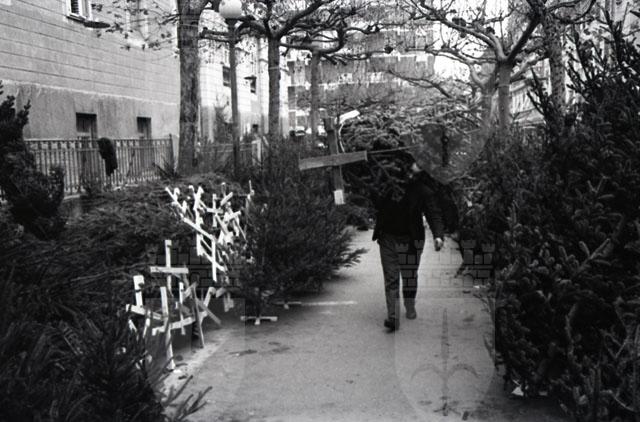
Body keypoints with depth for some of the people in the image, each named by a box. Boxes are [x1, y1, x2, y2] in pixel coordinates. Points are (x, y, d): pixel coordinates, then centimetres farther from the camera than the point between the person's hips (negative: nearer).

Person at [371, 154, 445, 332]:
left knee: (410, 277, 10)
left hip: (411, 242, -2)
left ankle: (410, 308, 35)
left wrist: (438, 235, -30)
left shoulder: (424, 192, -7)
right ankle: (392, 316, -3)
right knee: (390, 279, -3)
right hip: (387, 239, 2)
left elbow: (434, 214, -15)